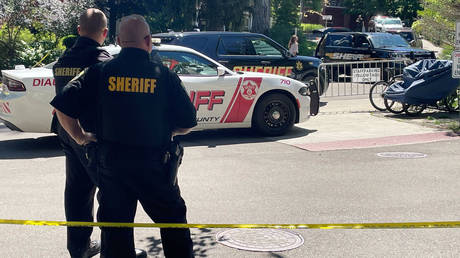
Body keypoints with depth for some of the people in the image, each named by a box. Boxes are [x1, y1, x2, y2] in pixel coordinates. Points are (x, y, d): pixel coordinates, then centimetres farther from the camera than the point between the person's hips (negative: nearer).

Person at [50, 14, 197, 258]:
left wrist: (80, 136, 8)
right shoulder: (164, 75, -6)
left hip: (110, 162, 2)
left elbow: (63, 107, -5)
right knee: (173, 220, 18)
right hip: (154, 164, -1)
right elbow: (187, 123, -4)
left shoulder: (100, 71, -2)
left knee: (115, 227, 12)